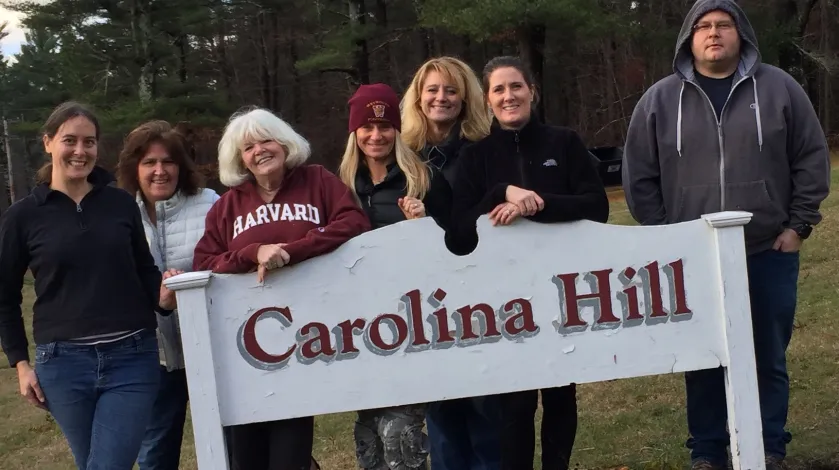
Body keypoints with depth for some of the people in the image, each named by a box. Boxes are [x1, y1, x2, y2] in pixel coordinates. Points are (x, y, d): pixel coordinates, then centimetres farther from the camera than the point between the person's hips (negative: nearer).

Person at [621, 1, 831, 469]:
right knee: (702, 362, 8)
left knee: (769, 359, 9)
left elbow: (812, 158, 4)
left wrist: (799, 224, -1)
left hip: (768, 254, 0)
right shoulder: (660, 100, 3)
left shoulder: (778, 88, 2)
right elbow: (640, 175, 5)